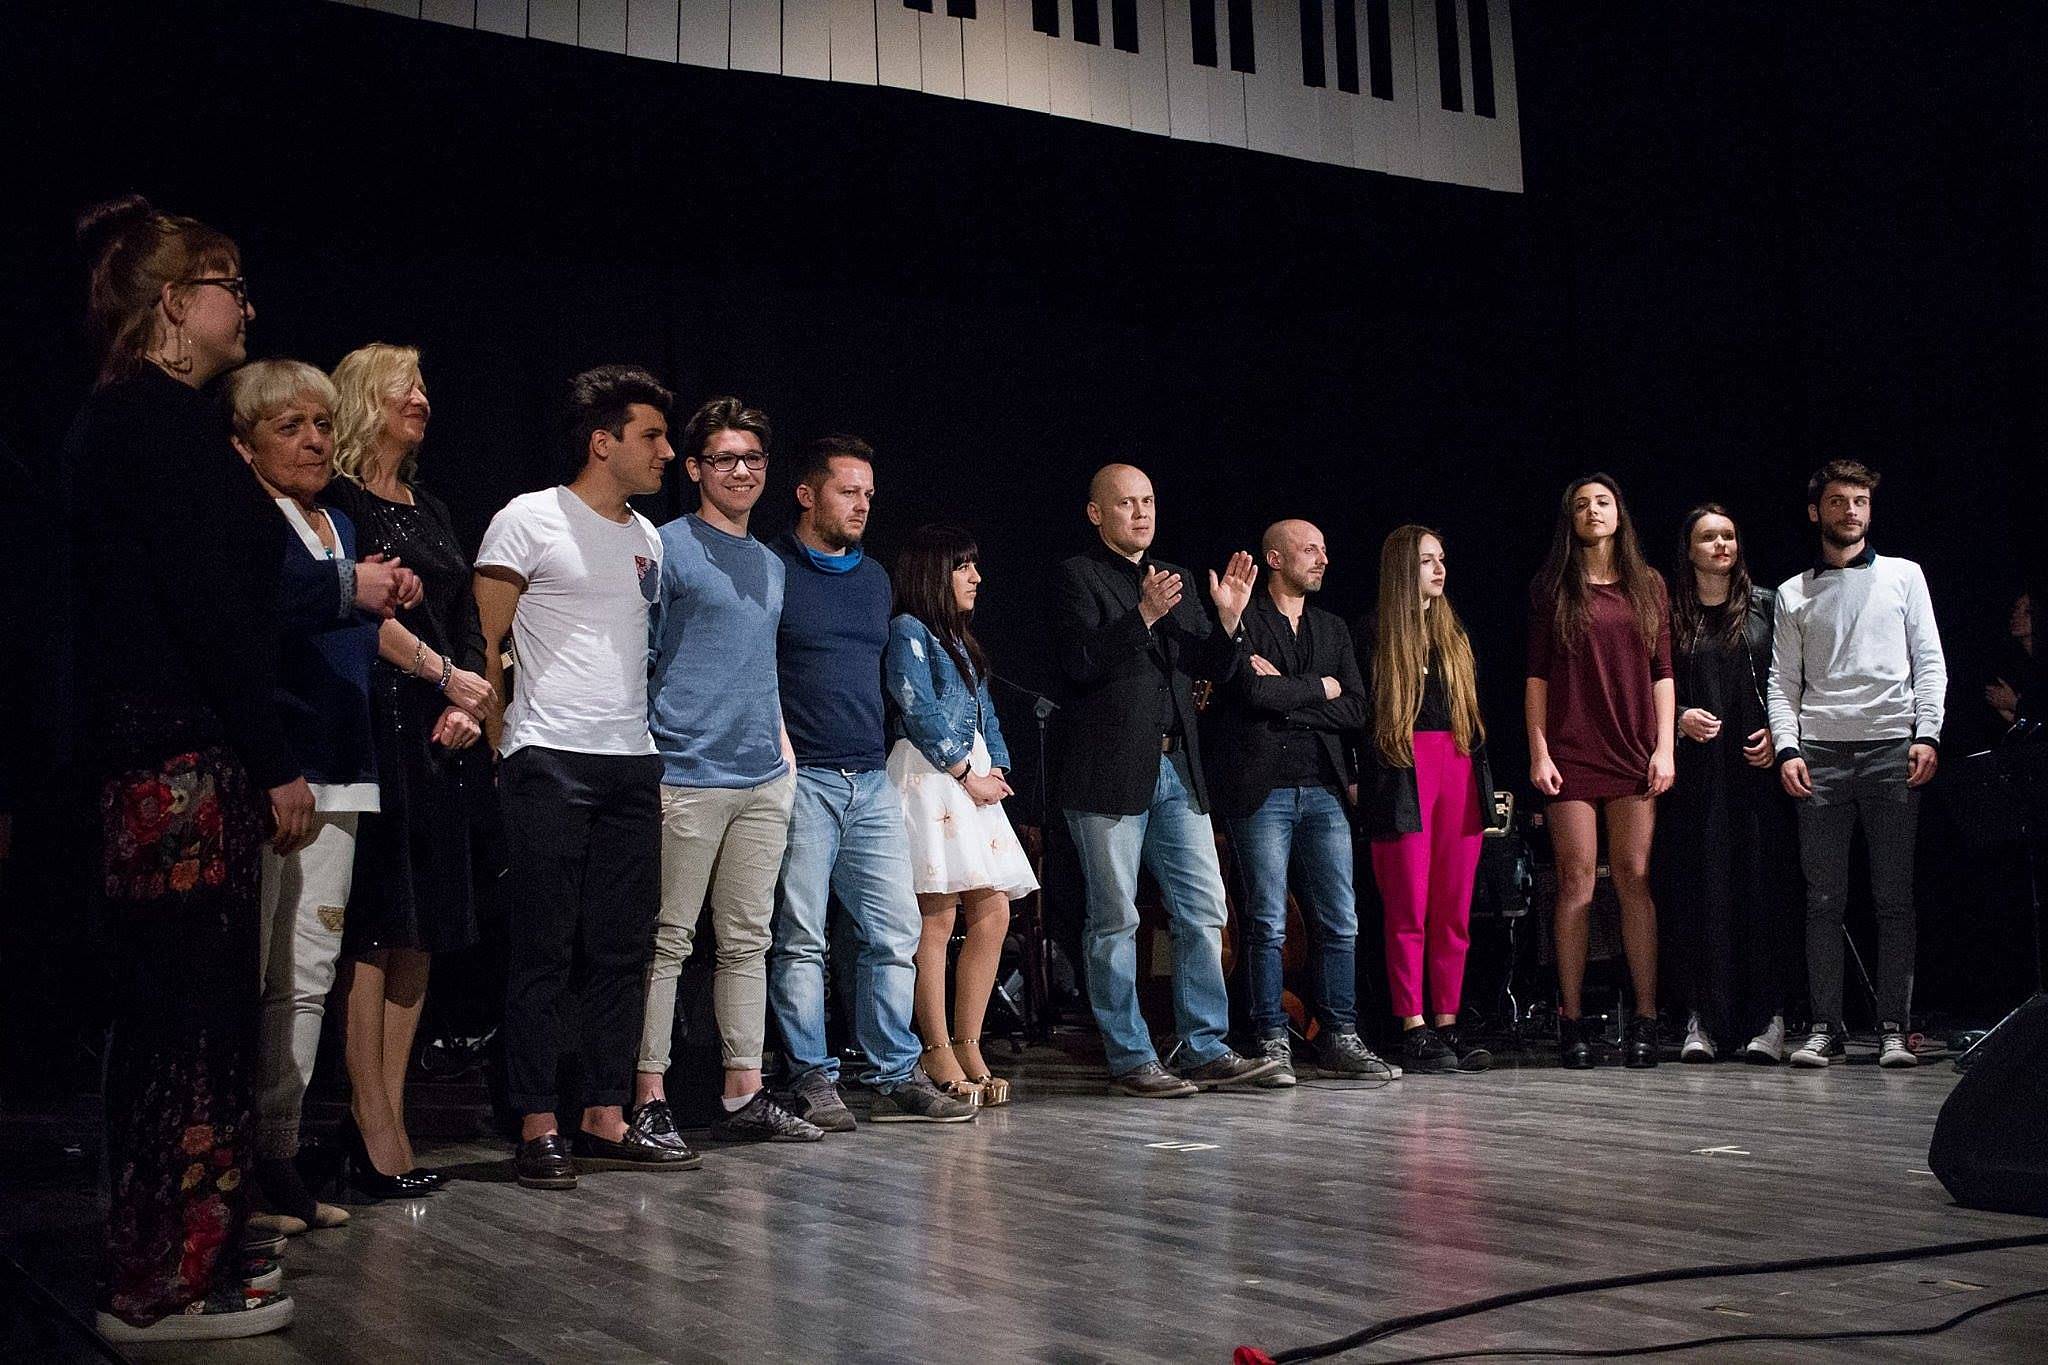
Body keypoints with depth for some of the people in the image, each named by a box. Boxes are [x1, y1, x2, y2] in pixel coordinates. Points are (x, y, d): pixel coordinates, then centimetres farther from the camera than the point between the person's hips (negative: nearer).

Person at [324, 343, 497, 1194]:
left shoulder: (431, 511, 22)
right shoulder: (336, 500, -1)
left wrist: (466, 706, 3)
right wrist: (445, 674, -12)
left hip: (440, 738, 8)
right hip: (374, 726, -7)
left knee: (421, 932, 5)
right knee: (373, 928, -8)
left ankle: (386, 1119, 11)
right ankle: (375, 1132, -5)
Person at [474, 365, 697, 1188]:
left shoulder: (645, 537, 17)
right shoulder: (530, 519, -3)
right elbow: (484, 644, -3)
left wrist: (651, 744, 14)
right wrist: (501, 743, -5)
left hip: (632, 762, 7)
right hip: (550, 760, -6)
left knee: (622, 950, 7)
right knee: (544, 951, -2)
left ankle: (606, 1121, 15)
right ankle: (537, 1129, 4)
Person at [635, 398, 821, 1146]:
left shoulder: (769, 565, 19)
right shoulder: (668, 549, -3)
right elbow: (637, 658, -6)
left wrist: (782, 747, 15)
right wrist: (645, 759, -12)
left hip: (763, 781, 7)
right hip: (688, 775, -7)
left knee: (747, 940, 9)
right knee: (668, 941, -4)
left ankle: (745, 1095, 14)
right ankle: (649, 1099, 2)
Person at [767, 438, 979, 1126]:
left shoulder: (874, 577, 18)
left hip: (873, 782, 6)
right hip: (801, 780, -6)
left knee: (895, 932, 4)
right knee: (801, 941, -1)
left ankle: (896, 1077, 11)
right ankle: (811, 1080, 7)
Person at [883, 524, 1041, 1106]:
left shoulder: (960, 639, 24)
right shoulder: (907, 631, -3)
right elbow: (921, 714, -12)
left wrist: (997, 769, 4)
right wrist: (968, 775, -10)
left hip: (974, 779, 9)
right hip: (929, 776, -9)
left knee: (992, 912, 1)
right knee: (938, 916, -10)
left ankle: (968, 1045, 6)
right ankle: (938, 1054, -7)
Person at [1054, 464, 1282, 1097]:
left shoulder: (1174, 579, 18)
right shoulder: (1077, 576, -1)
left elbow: (1217, 671, 14)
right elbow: (1080, 662, -14)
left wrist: (1228, 619, -4)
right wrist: (1142, 615, -23)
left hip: (1178, 772, 6)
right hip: (1110, 776, -6)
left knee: (1204, 914, 5)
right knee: (1115, 921, 0)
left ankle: (1208, 1050, 12)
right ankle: (1129, 1059, 8)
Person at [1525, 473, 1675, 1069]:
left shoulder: (1648, 585, 12)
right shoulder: (1551, 589, 8)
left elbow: (1662, 673, 9)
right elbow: (1537, 675, 4)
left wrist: (1665, 747, 0)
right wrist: (1538, 751, -4)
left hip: (1635, 751, 1)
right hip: (1571, 753, -1)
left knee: (1635, 880, -3)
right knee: (1576, 884, -3)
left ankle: (1645, 1019, 0)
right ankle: (1572, 1021, 0)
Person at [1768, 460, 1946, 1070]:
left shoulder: (1903, 576, 13)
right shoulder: (1793, 594, 15)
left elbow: (1930, 663, 7)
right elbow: (1783, 682, 11)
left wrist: (1927, 734, -5)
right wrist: (1787, 748, -3)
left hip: (1892, 748, 0)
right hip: (1820, 754, 1)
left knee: (1895, 897, -2)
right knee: (1824, 899, -1)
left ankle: (1893, 1029, 2)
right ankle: (1826, 1026, 2)